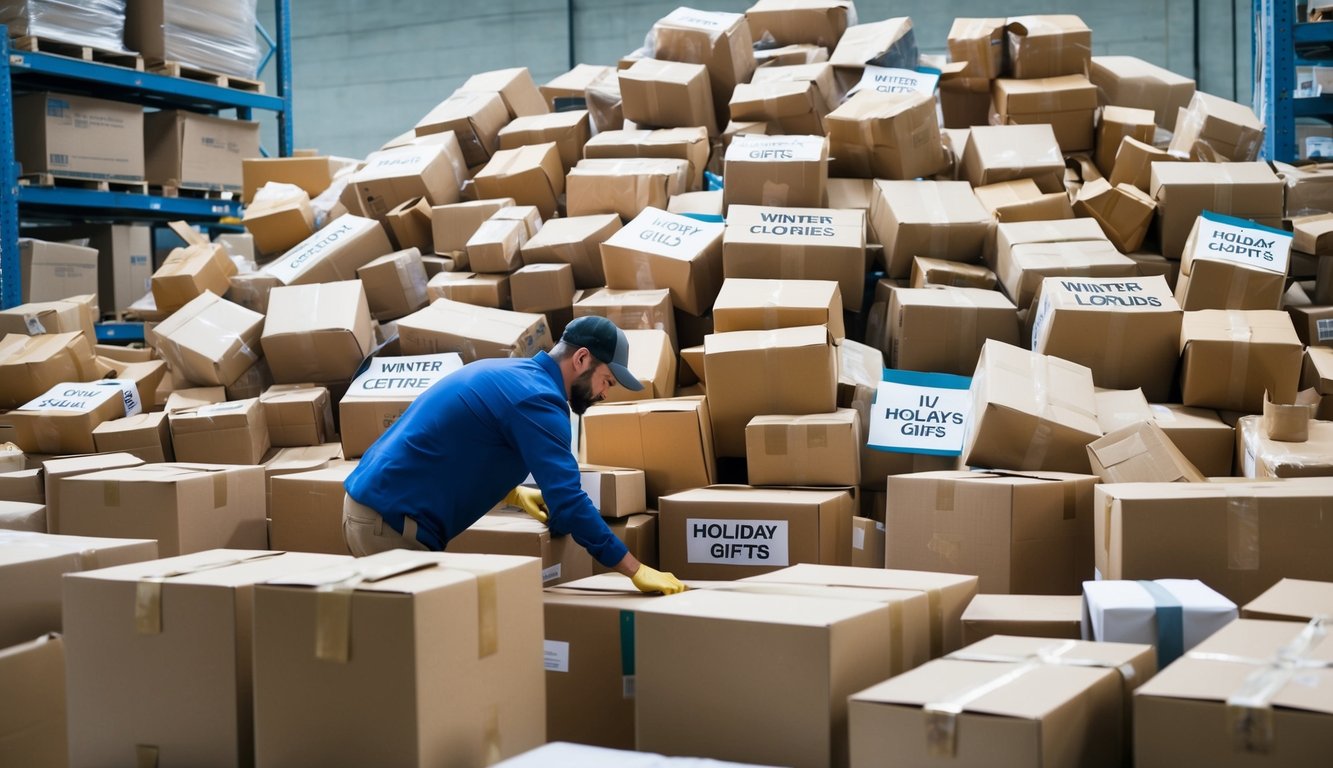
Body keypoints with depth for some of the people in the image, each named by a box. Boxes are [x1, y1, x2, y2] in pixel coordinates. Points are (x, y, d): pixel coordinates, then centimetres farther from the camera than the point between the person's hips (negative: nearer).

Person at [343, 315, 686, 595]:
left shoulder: (506, 372, 15)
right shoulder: (537, 399, -16)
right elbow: (567, 502, -22)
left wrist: (513, 493, 22)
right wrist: (636, 571, -18)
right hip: (391, 521, -10)